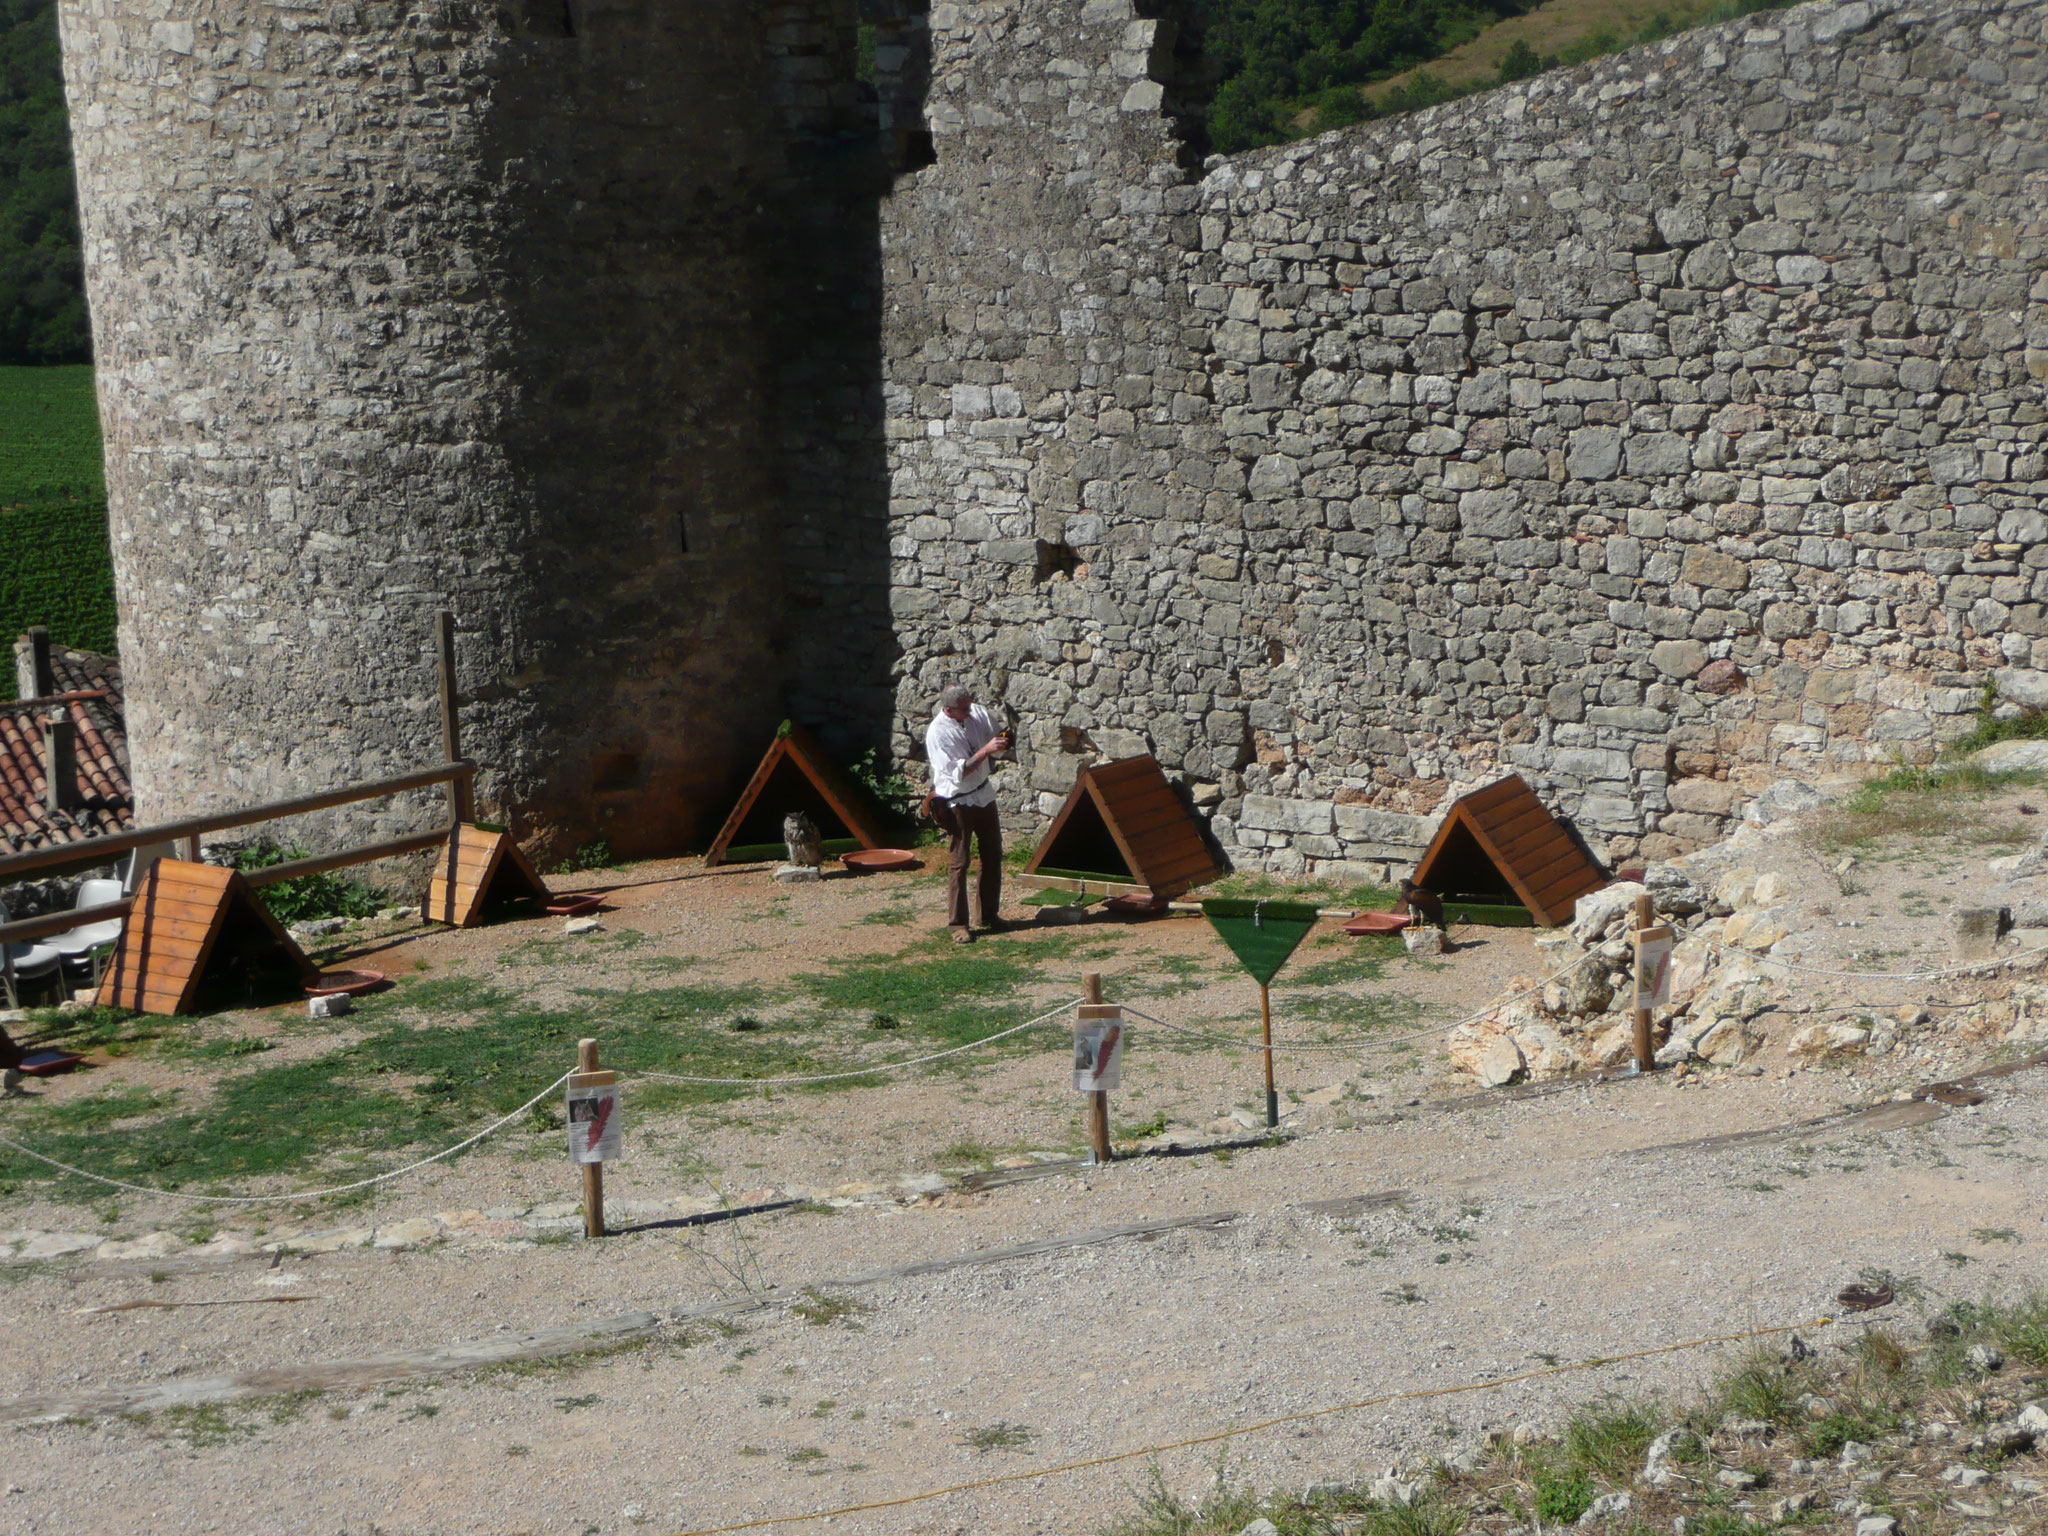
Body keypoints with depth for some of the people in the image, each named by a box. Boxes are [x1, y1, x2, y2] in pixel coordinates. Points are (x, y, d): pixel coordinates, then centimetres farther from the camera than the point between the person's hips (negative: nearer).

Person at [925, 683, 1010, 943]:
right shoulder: (937, 732, -20)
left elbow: (997, 735, 10)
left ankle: (990, 915, 27)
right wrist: (986, 750, -30)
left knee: (993, 856, 13)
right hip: (957, 802, -6)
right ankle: (958, 924, 5)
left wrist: (1003, 742, -13)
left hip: (983, 795, 6)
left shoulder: (977, 714, -4)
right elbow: (958, 773, -25)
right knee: (958, 863, -3)